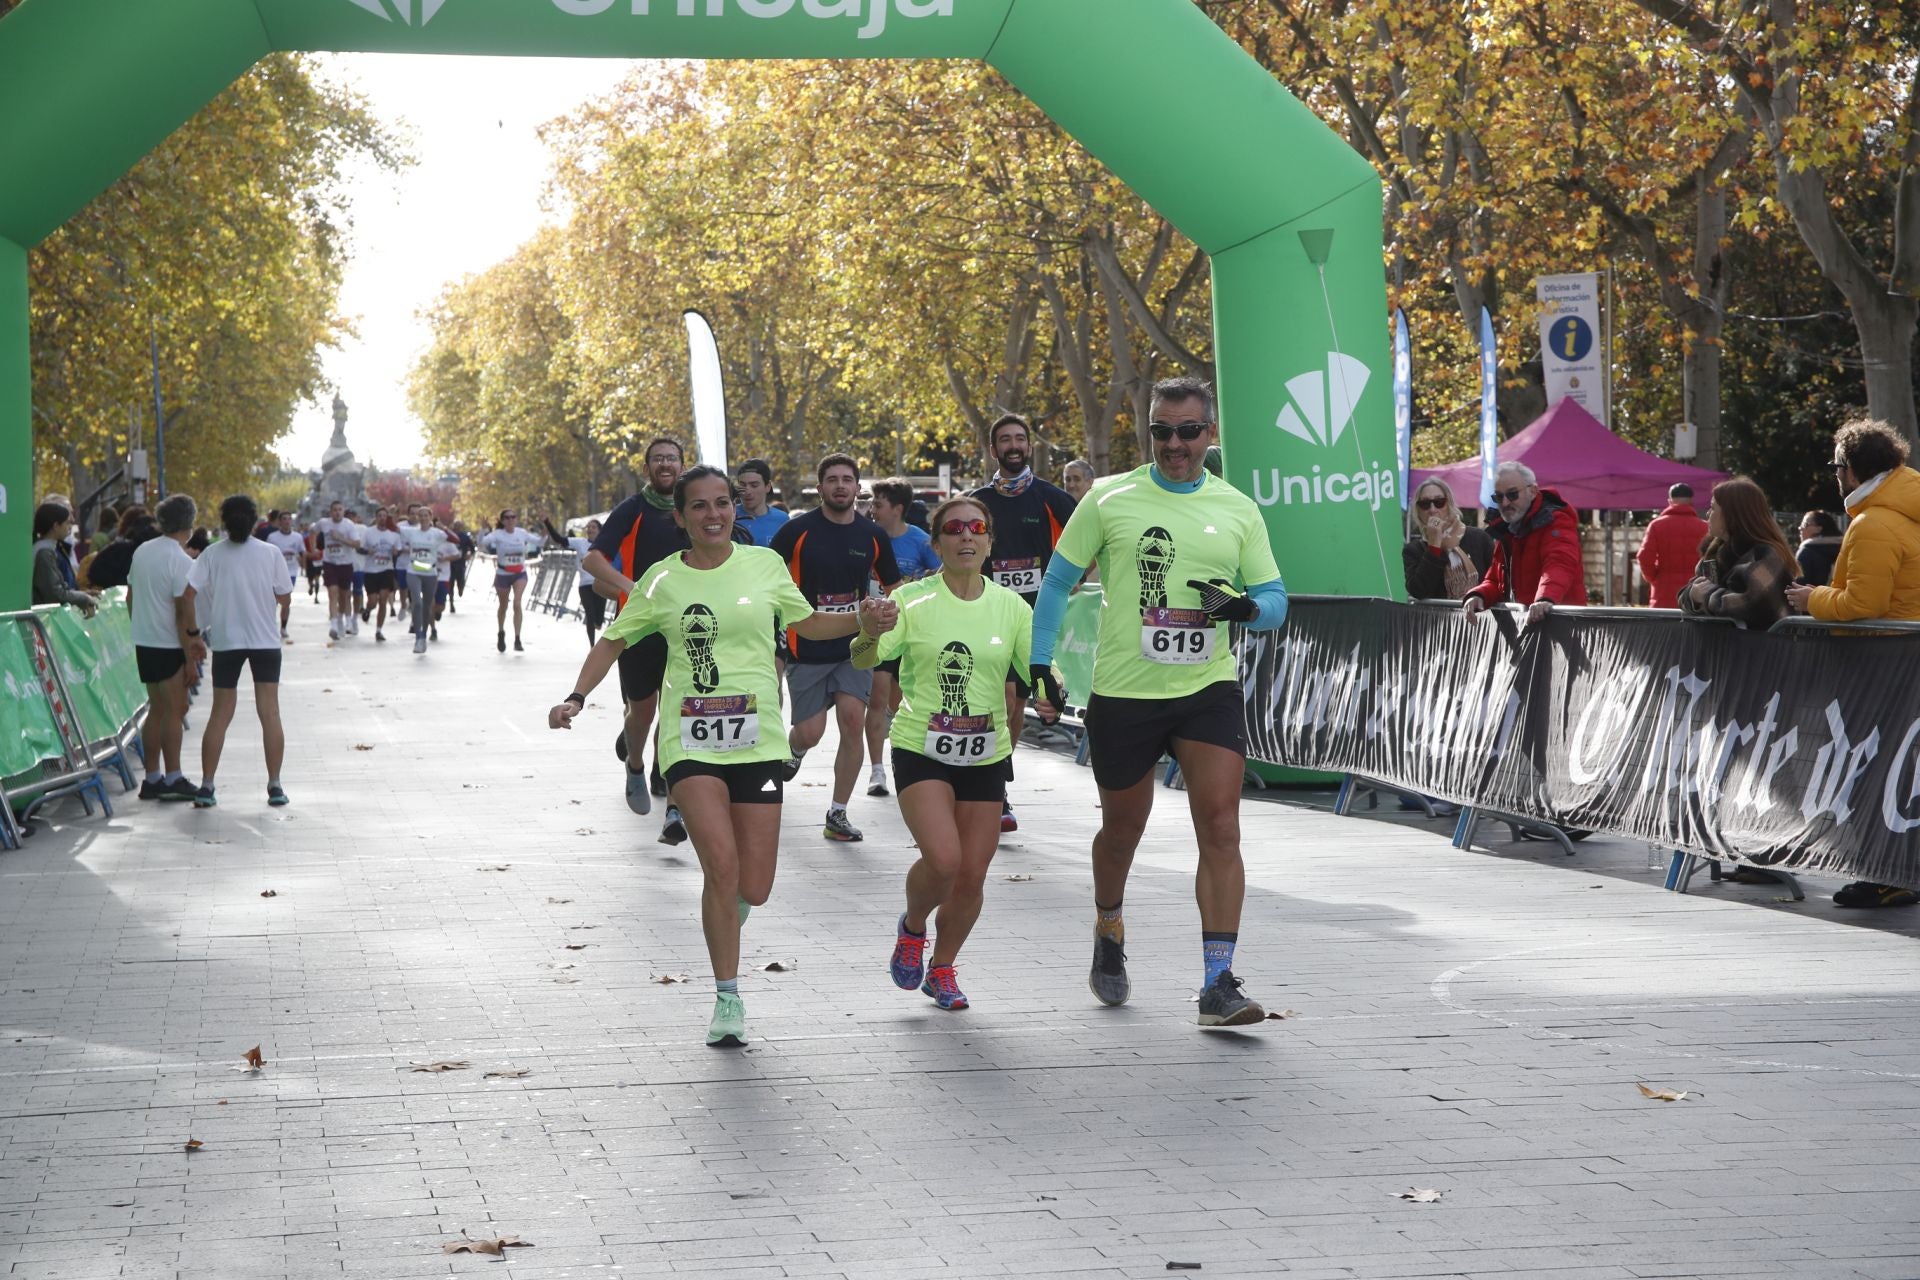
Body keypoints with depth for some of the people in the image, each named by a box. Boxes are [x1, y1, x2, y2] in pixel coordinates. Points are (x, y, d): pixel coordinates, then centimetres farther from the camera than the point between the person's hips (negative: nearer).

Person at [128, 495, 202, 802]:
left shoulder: (142, 551, 8)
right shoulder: (181, 561, -15)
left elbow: (130, 597, 16)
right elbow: (182, 612, -17)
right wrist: (190, 657, -14)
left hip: (143, 641, 8)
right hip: (169, 646, -8)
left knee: (157, 709, 13)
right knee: (175, 710, -3)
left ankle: (152, 777, 15)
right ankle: (172, 779, -3)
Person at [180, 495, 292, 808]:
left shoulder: (212, 554, -4)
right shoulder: (270, 554, -3)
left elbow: (188, 595, -11)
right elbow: (283, 595, 2)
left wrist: (192, 630, 0)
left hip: (226, 641, 1)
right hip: (266, 640, -1)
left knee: (220, 715, 8)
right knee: (270, 713, 3)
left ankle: (206, 786, 5)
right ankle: (275, 786, 1)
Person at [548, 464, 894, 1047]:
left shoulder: (763, 565, 5)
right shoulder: (663, 580, 2)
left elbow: (806, 622, 18)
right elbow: (614, 640, 11)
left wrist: (862, 620, 1)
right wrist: (576, 698, -1)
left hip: (757, 742, 2)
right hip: (690, 741, -2)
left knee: (753, 889, 0)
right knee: (722, 862, -19)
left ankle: (722, 918, 39)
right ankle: (728, 998, -4)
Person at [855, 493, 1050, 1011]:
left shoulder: (1011, 607, 2)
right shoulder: (912, 600, -6)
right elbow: (863, 660, -15)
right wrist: (869, 633, -38)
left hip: (986, 755, 3)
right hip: (921, 750, -3)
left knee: (972, 875, 3)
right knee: (942, 859, -20)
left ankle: (942, 969, 28)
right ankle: (911, 928, 13)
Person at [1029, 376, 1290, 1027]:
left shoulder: (1238, 511, 6)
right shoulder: (1109, 499, 1)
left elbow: (1275, 599, 10)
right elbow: (1058, 581, 8)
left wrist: (1244, 607, -13)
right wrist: (1039, 662, 1)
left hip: (1208, 689, 1)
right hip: (1121, 692, 0)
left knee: (1221, 828, -13)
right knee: (1122, 829, 13)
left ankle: (1218, 984, -12)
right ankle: (1108, 935, 43)